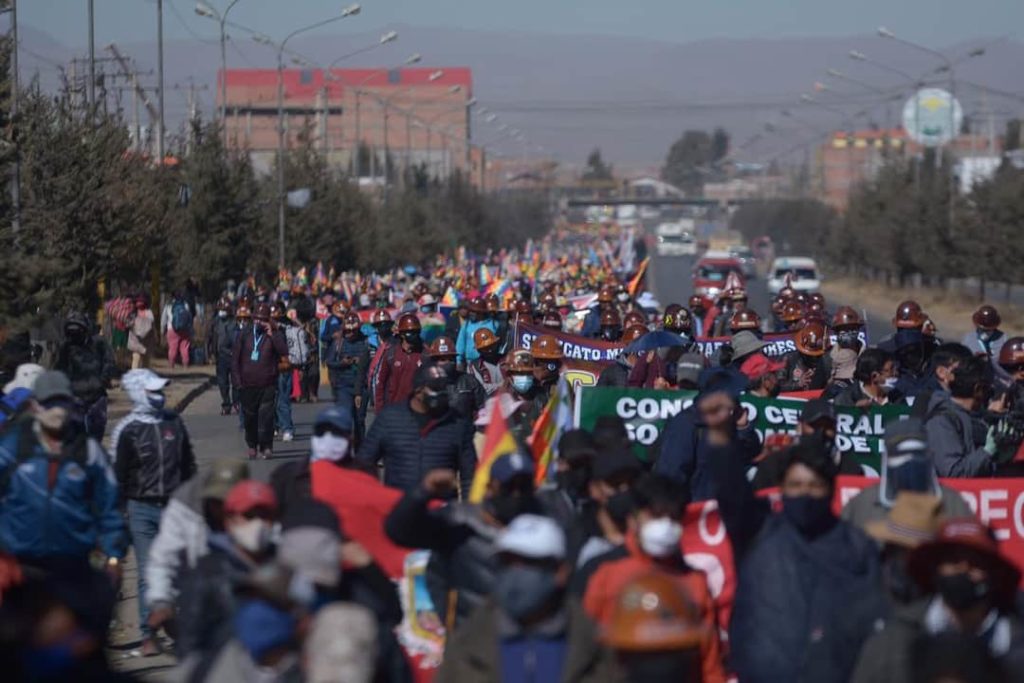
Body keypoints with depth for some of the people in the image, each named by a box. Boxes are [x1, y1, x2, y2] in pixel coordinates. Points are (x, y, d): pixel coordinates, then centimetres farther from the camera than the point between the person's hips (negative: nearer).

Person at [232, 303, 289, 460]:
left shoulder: (275, 334, 2)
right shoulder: (245, 333, 6)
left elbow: (284, 351, -15)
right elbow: (236, 358, 9)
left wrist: (271, 334, -17)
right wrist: (237, 379, 4)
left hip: (268, 385, -2)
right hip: (247, 385, 2)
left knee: (266, 417, -11)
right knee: (249, 417, 8)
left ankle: (266, 447, -5)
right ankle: (252, 445, 22)